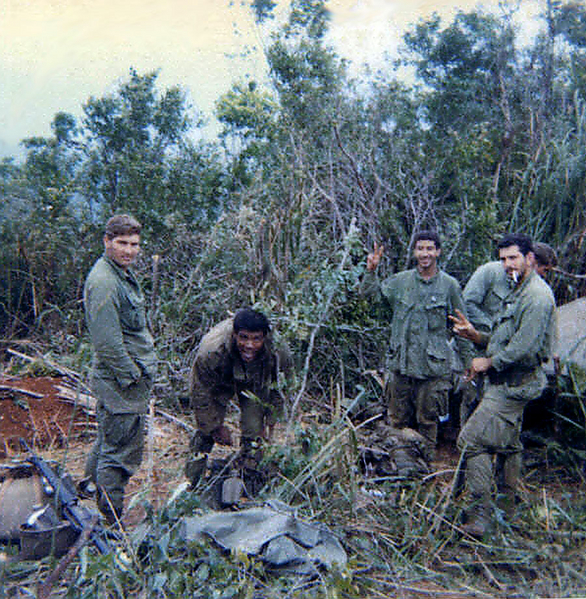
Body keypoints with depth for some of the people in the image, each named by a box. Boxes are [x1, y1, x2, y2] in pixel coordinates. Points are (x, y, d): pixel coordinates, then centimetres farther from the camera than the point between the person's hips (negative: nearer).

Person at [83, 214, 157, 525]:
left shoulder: (124, 273, 13)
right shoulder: (103, 281, -20)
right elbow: (107, 341, -24)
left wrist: (143, 371, 19)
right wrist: (130, 377, -18)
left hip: (134, 377, 10)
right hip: (121, 382, -10)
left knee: (108, 440, 24)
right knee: (121, 452, 1)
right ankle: (111, 525, 15)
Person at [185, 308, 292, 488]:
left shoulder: (278, 352, -35)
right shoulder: (211, 353, -41)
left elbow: (278, 389, -11)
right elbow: (200, 395, -22)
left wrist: (270, 423, -6)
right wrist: (215, 427, -12)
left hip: (256, 383, 1)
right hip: (219, 383, -1)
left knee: (254, 429, -8)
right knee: (207, 429, -5)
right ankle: (192, 482, 17)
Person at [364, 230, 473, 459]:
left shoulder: (450, 285, -2)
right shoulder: (400, 281, 3)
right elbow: (372, 295, 14)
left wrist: (468, 362, 5)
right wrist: (371, 272, -2)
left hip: (433, 365, -2)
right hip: (400, 363, 2)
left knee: (427, 421, 9)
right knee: (398, 419, 14)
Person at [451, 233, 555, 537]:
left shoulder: (537, 296, -16)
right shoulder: (517, 293, 17)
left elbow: (525, 348, -24)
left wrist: (489, 362, -12)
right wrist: (476, 336, 6)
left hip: (513, 386, -11)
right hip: (509, 384, 11)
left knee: (471, 440, -14)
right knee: (508, 445, 19)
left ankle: (479, 516, -7)